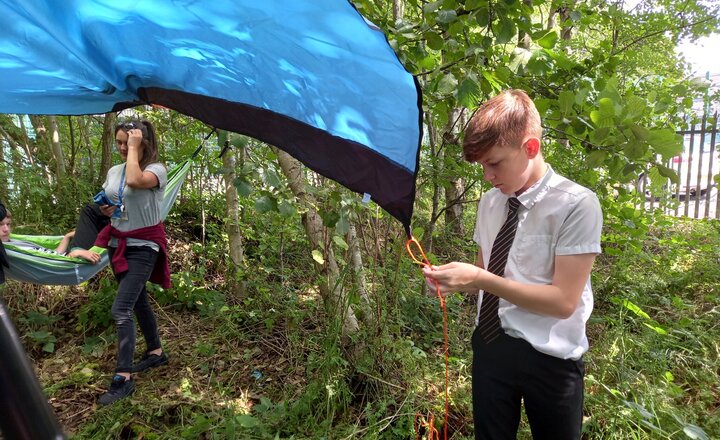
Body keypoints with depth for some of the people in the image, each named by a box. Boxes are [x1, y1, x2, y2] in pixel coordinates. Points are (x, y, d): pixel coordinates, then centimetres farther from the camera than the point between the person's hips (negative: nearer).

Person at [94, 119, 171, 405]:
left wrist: (134, 148, -25)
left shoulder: (156, 169, -14)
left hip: (143, 248, -8)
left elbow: (135, 181, -37)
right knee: (138, 303, 17)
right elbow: (108, 203, 21)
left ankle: (123, 378, -3)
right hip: (119, 245, 8)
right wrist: (105, 210, -3)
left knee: (121, 310, -13)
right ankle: (155, 352, 34)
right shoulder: (113, 172, 7)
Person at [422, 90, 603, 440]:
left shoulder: (576, 204, -17)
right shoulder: (489, 202, 3)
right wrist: (455, 280, -10)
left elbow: (564, 300, -21)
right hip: (490, 347, 5)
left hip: (549, 359, -4)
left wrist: (480, 279, -27)